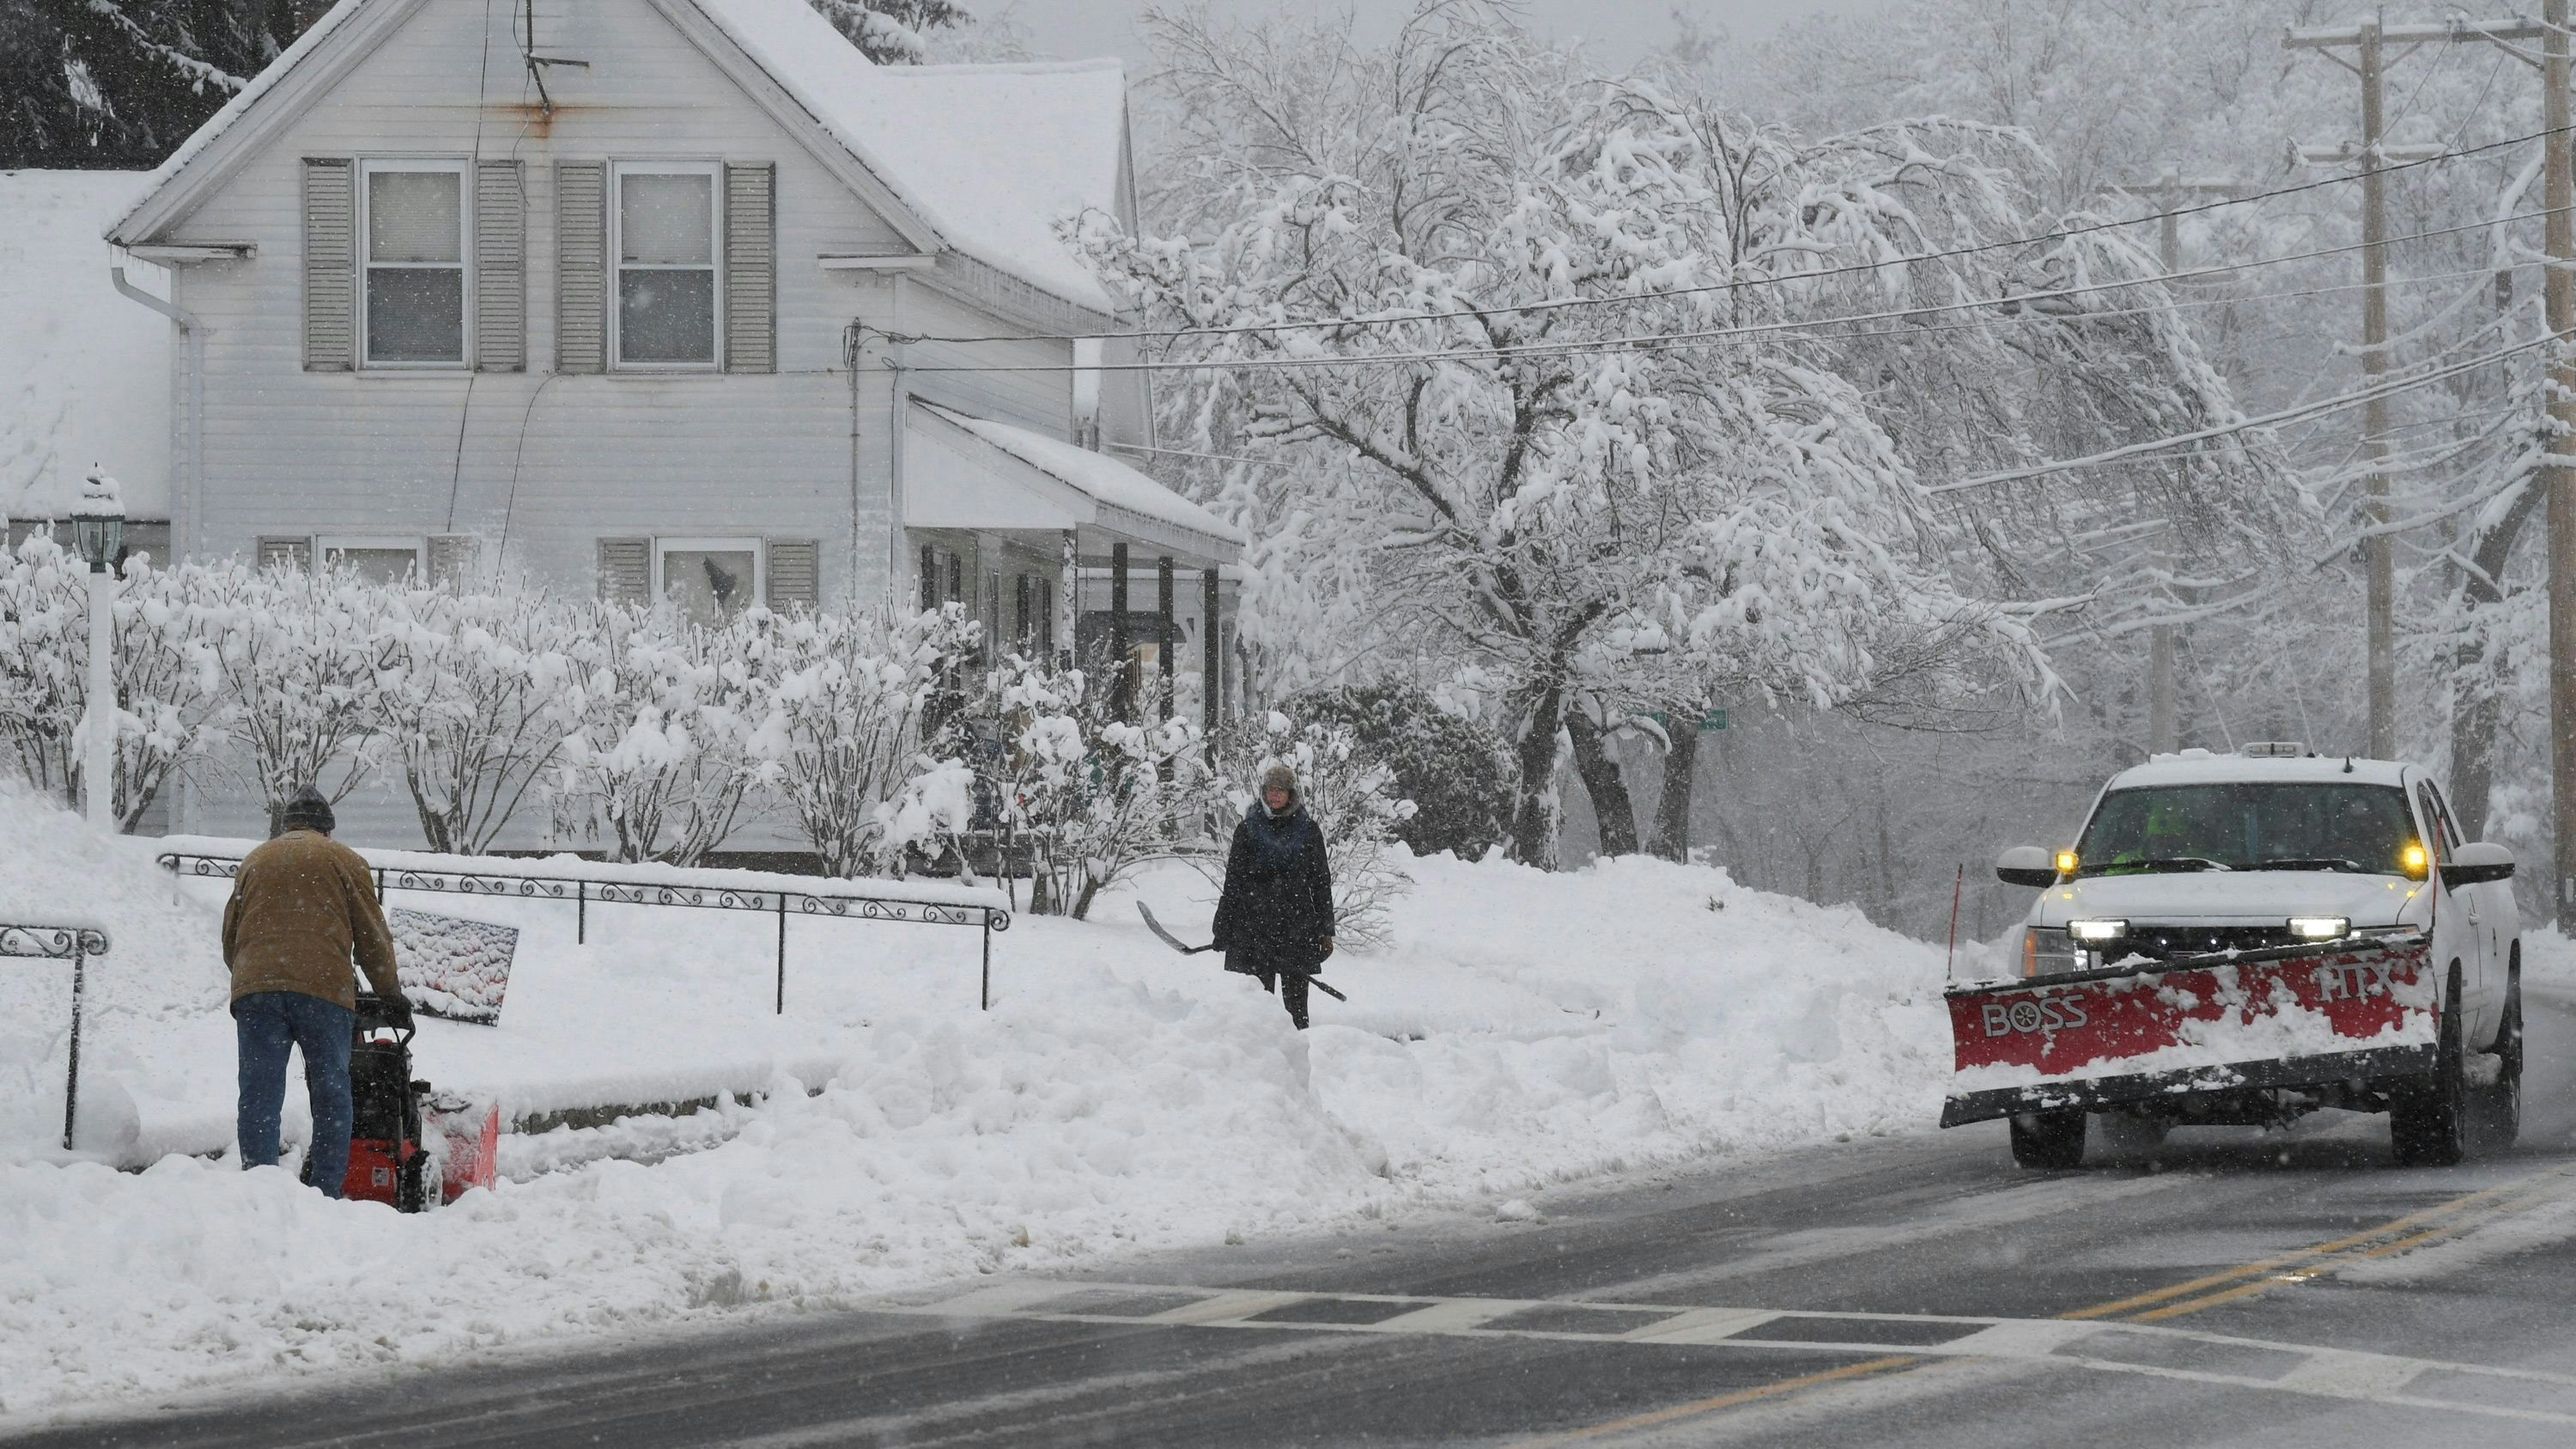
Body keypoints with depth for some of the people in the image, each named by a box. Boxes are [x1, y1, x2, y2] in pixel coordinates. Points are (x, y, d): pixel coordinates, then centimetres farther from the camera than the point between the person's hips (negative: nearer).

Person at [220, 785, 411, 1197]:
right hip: (323, 988, -2)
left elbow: (230, 936, 23)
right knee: (331, 1096, 3)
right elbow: (372, 936, 11)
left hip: (255, 986, 2)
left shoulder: (255, 862, 22)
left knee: (259, 1096, 0)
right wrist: (391, 995, 19)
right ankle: (327, 1193, -3)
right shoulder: (343, 860, 13)